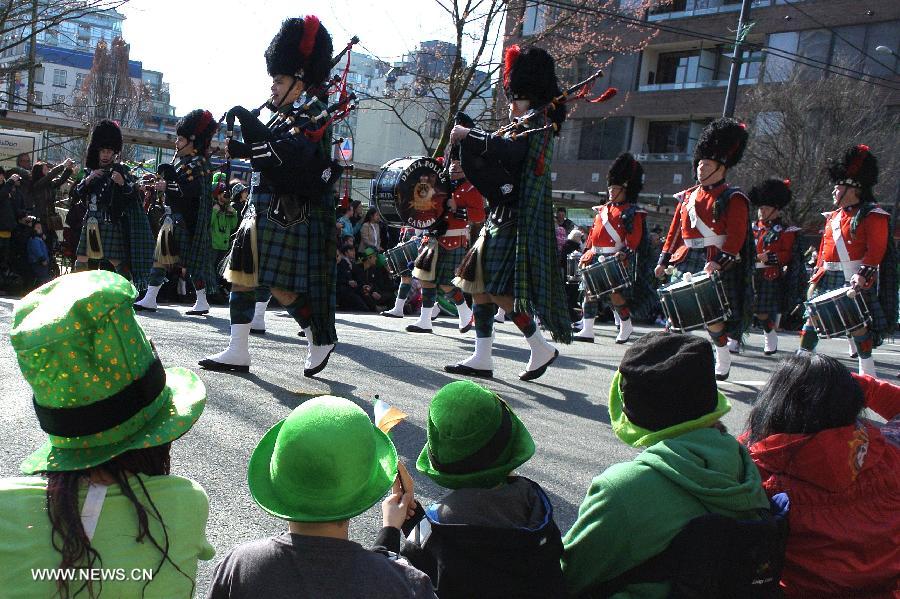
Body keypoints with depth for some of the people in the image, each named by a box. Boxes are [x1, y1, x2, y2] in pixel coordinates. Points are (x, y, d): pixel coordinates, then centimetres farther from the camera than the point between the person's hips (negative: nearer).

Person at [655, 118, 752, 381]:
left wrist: (719, 261, -24)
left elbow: (736, 236, -12)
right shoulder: (687, 196, 14)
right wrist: (664, 260, 11)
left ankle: (723, 364, 15)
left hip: (715, 265, -6)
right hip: (686, 262, 6)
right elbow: (675, 231, 17)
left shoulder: (733, 198, -4)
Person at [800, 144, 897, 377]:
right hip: (829, 280, 7)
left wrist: (863, 275, -26)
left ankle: (867, 375, 10)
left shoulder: (873, 216, -5)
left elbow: (876, 250, -13)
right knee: (812, 320, 3)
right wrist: (816, 278, 13)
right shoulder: (833, 216, 16)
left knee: (859, 327, -2)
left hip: (856, 281, -7)